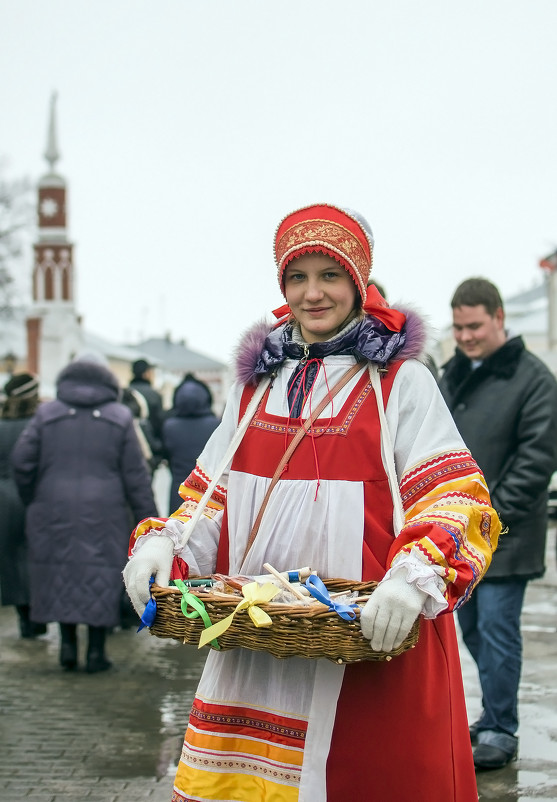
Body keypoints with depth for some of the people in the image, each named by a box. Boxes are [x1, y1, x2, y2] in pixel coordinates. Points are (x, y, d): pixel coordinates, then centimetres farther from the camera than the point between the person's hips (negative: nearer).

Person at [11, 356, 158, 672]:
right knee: (101, 575, 5)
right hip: (105, 513, -1)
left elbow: (21, 460, 1)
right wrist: (148, 517, 5)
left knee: (61, 571, 13)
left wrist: (30, 499, 16)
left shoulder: (47, 414, 4)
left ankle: (68, 642, 9)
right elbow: (136, 475, 1)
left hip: (55, 511, 1)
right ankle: (96, 652, 6)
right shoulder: (120, 417, 3)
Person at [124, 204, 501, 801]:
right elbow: (213, 495, 17)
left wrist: (417, 573, -27)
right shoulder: (257, 383, 16)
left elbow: (457, 498, -9)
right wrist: (161, 545, -2)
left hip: (371, 644, -4)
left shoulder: (399, 382, 0)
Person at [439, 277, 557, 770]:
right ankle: (496, 718, 27)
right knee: (472, 628, 13)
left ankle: (500, 732, 5)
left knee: (496, 630, -5)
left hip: (504, 537, -7)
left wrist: (493, 515, -16)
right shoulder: (452, 376, 13)